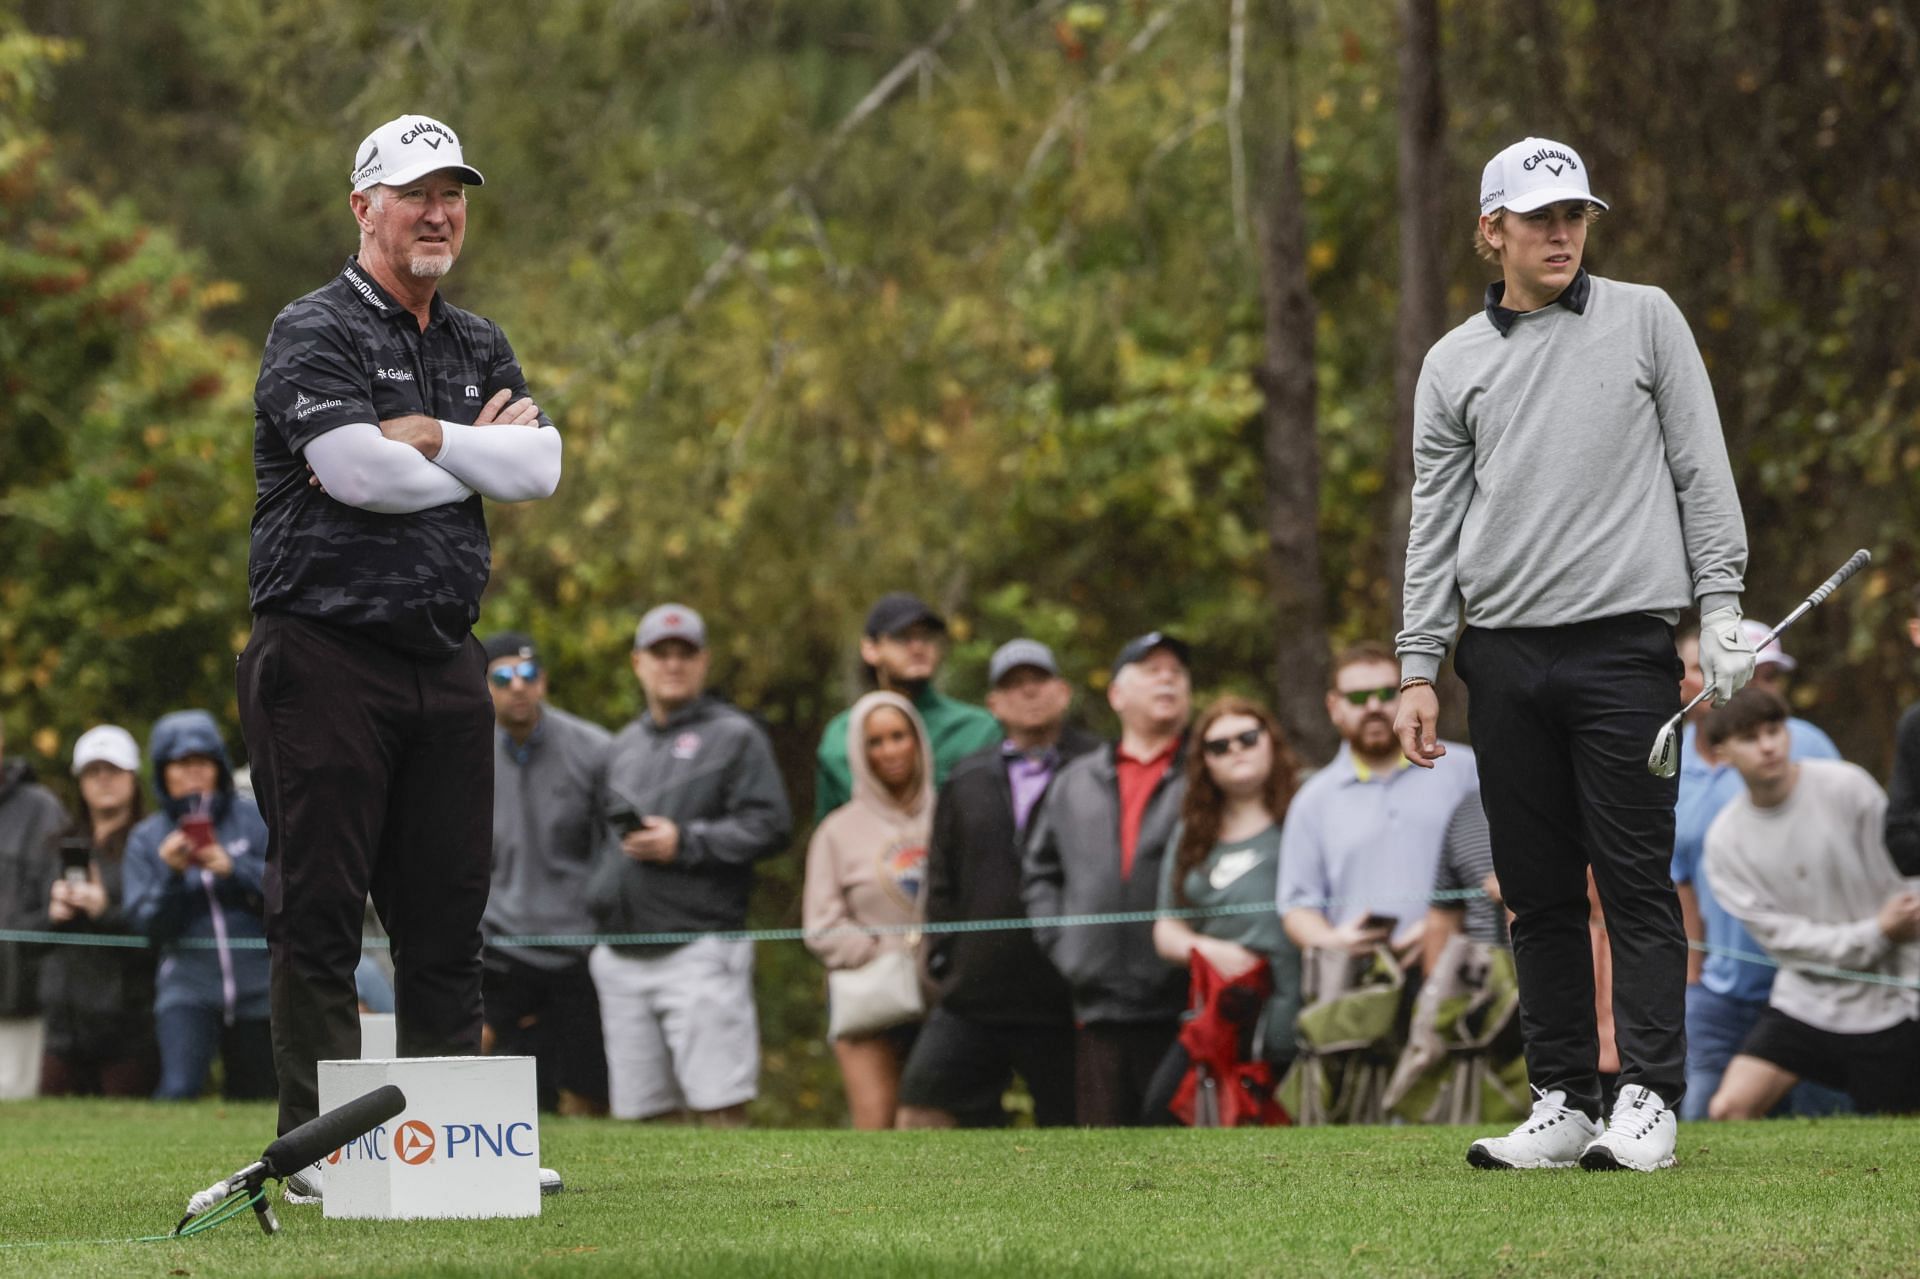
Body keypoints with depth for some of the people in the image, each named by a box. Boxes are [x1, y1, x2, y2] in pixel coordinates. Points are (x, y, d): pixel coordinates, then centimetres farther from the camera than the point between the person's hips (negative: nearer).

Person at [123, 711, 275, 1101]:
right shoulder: (147, 838, 8)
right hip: (188, 985, -1)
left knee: (257, 1097, 5)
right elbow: (147, 923, 0)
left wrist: (233, 868, -17)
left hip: (257, 987, 1)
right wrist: (171, 875, -15)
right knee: (179, 1087, -22)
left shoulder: (255, 819, 5)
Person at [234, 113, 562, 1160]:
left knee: (449, 911, 7)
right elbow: (358, 471, -18)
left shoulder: (480, 348, 18)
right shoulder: (313, 333, -3)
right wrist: (485, 453, -4)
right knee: (321, 908, -6)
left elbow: (541, 466, 2)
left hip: (444, 660, 6)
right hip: (325, 652, -6)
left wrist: (429, 438, -10)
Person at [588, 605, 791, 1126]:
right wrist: (596, 896, 13)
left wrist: (685, 843, -12)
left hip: (700, 950, -6)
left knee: (718, 1104, -12)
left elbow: (770, 825, -7)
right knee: (645, 1111, 6)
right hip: (622, 956, 6)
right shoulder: (624, 746, 22)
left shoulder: (735, 735, 3)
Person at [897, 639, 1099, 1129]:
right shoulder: (967, 781, 15)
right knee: (922, 1111, 0)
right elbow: (942, 882, 18)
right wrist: (942, 959, 8)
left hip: (1062, 1005, -4)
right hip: (973, 996, 4)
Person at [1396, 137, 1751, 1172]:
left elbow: (1700, 466, 5)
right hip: (1506, 658, 3)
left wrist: (1720, 602, -3)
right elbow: (1434, 523, 12)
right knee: (1537, 892, 4)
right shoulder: (1452, 366, 12)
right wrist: (1418, 668, 6)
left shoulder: (1645, 320, 6)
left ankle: (1648, 1099, -5)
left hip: (1622, 643, -3)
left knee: (1635, 880, -6)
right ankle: (1563, 1103, 9)